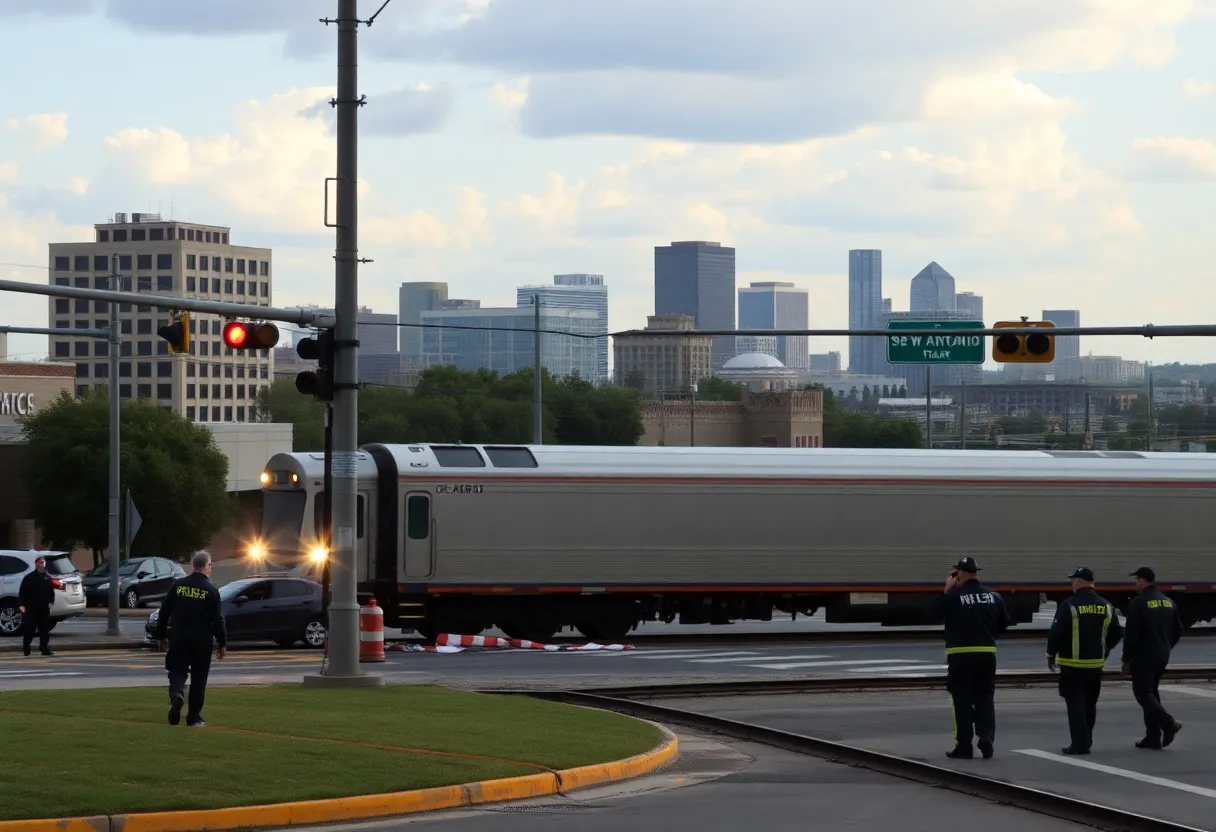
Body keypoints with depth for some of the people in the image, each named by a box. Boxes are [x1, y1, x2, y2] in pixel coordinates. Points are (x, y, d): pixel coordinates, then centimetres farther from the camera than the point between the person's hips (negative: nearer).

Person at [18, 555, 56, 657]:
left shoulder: (48, 578, 14)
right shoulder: (29, 578, 1)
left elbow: (51, 592, 18)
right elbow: (22, 592, -1)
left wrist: (50, 602, 2)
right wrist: (22, 604, -11)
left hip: (44, 608, 4)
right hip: (31, 608, -4)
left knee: (45, 629, 1)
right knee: (30, 629, -3)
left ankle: (44, 648, 5)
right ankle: (26, 647, 9)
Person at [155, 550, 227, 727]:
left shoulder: (178, 585, 0)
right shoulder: (211, 590, -7)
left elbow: (164, 612, 4)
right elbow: (218, 620, -6)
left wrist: (160, 636, 14)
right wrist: (222, 644, 3)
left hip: (178, 640, 1)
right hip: (202, 642, -1)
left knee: (177, 672, 8)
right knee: (198, 679, 9)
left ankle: (176, 696, -23)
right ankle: (194, 718, 11)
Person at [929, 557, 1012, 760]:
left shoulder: (954, 596, -13)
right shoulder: (993, 596, 5)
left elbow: (933, 609, -2)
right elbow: (1004, 622, 13)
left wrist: (946, 590, 4)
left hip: (961, 655, -4)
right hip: (987, 654, 4)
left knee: (962, 700, 2)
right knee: (985, 698, 12)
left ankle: (964, 745, 2)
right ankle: (986, 737, -5)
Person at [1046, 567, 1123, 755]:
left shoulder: (1069, 605, -13)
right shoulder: (1106, 606, 4)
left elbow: (1056, 633, -16)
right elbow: (1116, 634, 9)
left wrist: (1051, 655, -1)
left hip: (1072, 664, -5)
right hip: (1096, 664, 5)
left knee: (1075, 703, -2)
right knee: (1090, 704, 17)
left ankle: (1080, 743, -8)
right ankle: (1086, 740, 24)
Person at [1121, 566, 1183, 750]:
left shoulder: (1138, 603, -14)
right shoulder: (1168, 602, 9)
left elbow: (1131, 634, -16)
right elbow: (1178, 631, 14)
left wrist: (1126, 659, -9)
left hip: (1143, 657, -7)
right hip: (1162, 657, 7)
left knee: (1143, 693, -2)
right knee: (1151, 692, 15)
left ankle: (1168, 723, -20)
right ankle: (1153, 737, 12)